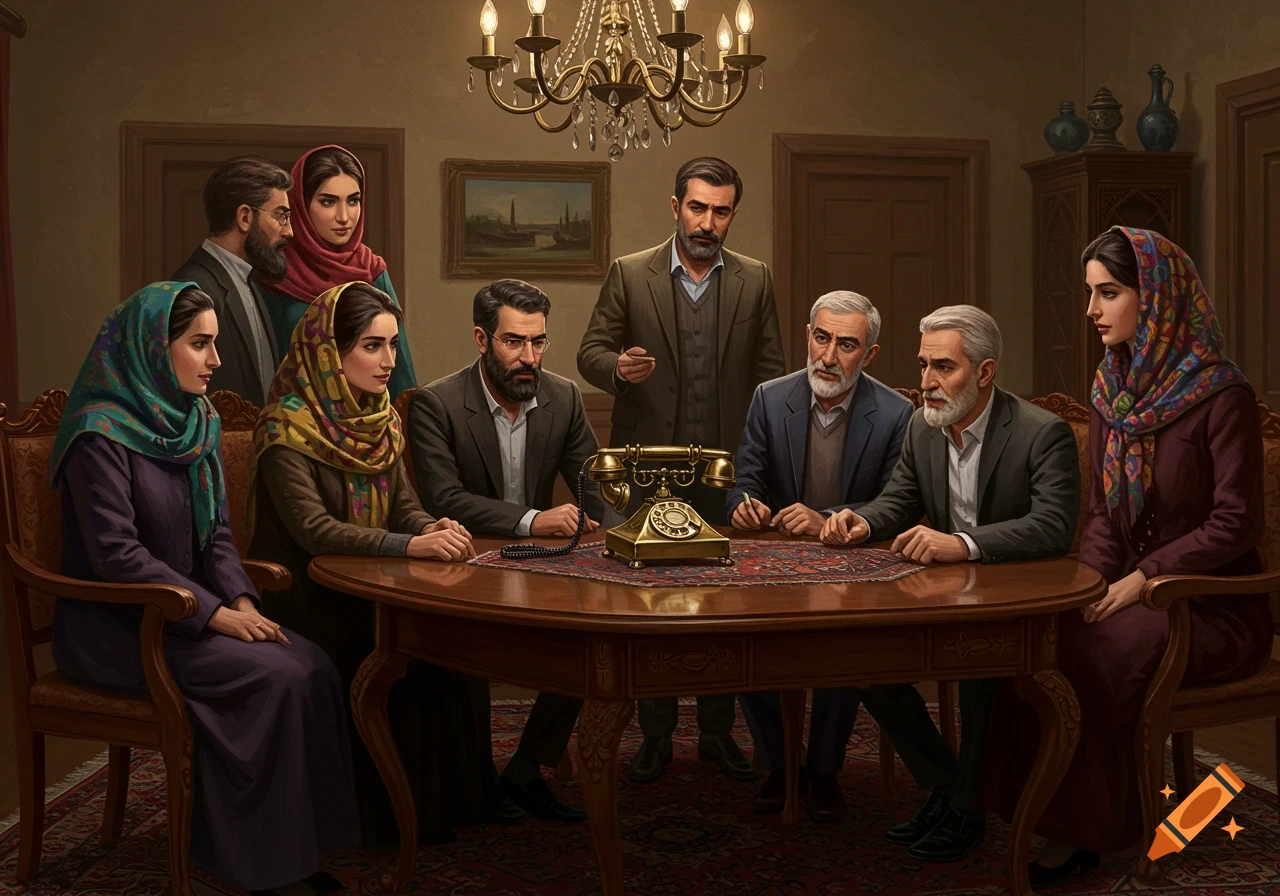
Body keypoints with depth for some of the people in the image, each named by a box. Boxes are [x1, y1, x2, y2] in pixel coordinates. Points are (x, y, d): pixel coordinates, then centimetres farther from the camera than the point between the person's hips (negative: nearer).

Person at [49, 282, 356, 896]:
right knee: (276, 677, -24)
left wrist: (242, 601, -7)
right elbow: (117, 555, -20)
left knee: (313, 665, -16)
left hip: (186, 610, 7)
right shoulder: (100, 434, -15)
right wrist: (216, 614, -21)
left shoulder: (198, 420, 10)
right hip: (114, 627, -7)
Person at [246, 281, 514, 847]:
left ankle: (453, 795, 0)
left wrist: (435, 529, -17)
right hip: (308, 604, -6)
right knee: (408, 659, -23)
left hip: (369, 592, 6)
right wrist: (410, 545, -36)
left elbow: (405, 505, 7)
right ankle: (397, 813, -5)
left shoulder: (377, 420, 9)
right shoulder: (289, 427, -15)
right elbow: (313, 528, -25)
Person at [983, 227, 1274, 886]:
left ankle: (1082, 830, -12)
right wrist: (1091, 577, -9)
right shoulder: (1112, 393, 9)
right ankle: (1038, 812, -12)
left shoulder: (1221, 396, -12)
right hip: (1136, 592, 6)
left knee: (1093, 652, -29)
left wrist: (1142, 579, -21)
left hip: (1215, 608, -6)